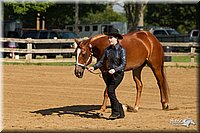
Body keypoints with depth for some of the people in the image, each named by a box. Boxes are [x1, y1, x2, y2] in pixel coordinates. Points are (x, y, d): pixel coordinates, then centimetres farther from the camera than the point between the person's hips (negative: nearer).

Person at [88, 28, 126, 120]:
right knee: (110, 93, 8)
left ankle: (116, 112, -7)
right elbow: (102, 61, 10)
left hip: (118, 73, -7)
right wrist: (94, 67, -6)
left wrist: (115, 70, -30)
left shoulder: (121, 49, -11)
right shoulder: (107, 49, 7)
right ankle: (120, 113, 19)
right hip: (109, 73, 7)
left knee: (110, 91, -19)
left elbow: (123, 64, -15)